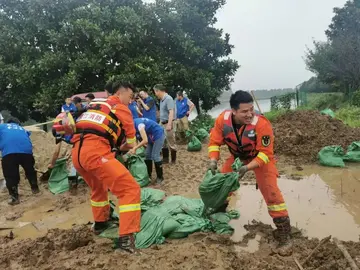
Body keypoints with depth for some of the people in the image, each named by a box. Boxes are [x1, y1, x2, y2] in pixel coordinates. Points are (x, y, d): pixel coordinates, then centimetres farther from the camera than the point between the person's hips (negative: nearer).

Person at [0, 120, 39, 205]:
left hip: (9, 151, -3)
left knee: (10, 175, 5)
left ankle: (14, 197, 4)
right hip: (26, 150, 3)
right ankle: (35, 188, 37)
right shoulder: (22, 129, 36)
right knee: (30, 170, 23)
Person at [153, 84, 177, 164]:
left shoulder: (168, 98, -15)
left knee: (171, 142, 0)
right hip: (162, 123, 9)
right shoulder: (162, 100, 12)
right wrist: (160, 123, 22)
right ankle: (165, 159, 24)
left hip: (168, 123, -9)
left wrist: (169, 124, -27)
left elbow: (171, 112, -22)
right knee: (163, 142, 14)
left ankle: (173, 160, 10)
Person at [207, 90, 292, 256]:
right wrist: (213, 160, -29)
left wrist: (247, 167, -40)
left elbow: (265, 154, -30)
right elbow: (214, 142, -13)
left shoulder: (262, 124, -36)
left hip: (261, 158, -4)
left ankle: (284, 235, 2)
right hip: (237, 157, 4)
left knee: (271, 193, -12)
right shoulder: (223, 119, -25)